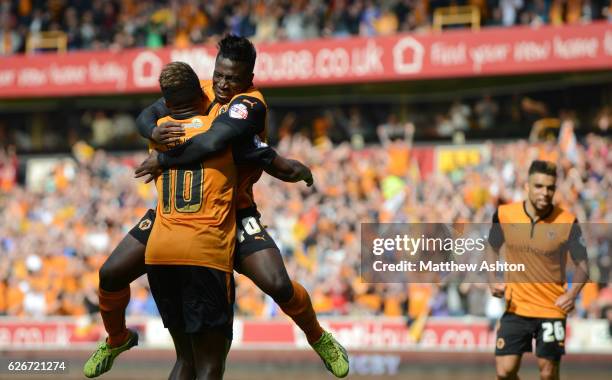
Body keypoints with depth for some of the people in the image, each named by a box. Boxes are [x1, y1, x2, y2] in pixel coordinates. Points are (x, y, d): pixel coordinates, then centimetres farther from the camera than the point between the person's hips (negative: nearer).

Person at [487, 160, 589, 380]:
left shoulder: (567, 222, -11)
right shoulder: (504, 214, -5)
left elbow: (582, 263, -3)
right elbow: (492, 249, 13)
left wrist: (572, 293, -21)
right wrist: (492, 281, -3)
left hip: (552, 310, -2)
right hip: (515, 308, 2)